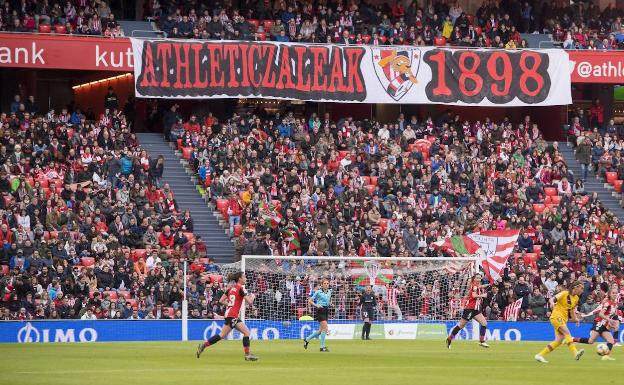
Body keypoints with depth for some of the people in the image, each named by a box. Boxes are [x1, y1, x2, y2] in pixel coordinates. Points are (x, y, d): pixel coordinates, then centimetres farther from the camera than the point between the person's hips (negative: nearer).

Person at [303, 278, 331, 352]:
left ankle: (307, 339, 27)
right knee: (325, 328, -15)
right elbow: (310, 300, -4)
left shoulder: (329, 292, 11)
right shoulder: (318, 292, -7)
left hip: (326, 310, 7)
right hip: (320, 310, -7)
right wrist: (316, 305, -19)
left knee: (321, 330, 9)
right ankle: (322, 347, -9)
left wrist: (330, 303, 8)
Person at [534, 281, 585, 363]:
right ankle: (575, 353, -41)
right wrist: (552, 303, -38)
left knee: (559, 340, -1)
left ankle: (540, 355, 6)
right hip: (557, 316, -8)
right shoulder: (565, 293, -9)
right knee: (567, 333, -27)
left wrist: (575, 318, 6)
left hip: (563, 319, 8)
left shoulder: (576, 298, 14)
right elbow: (551, 299, -15)